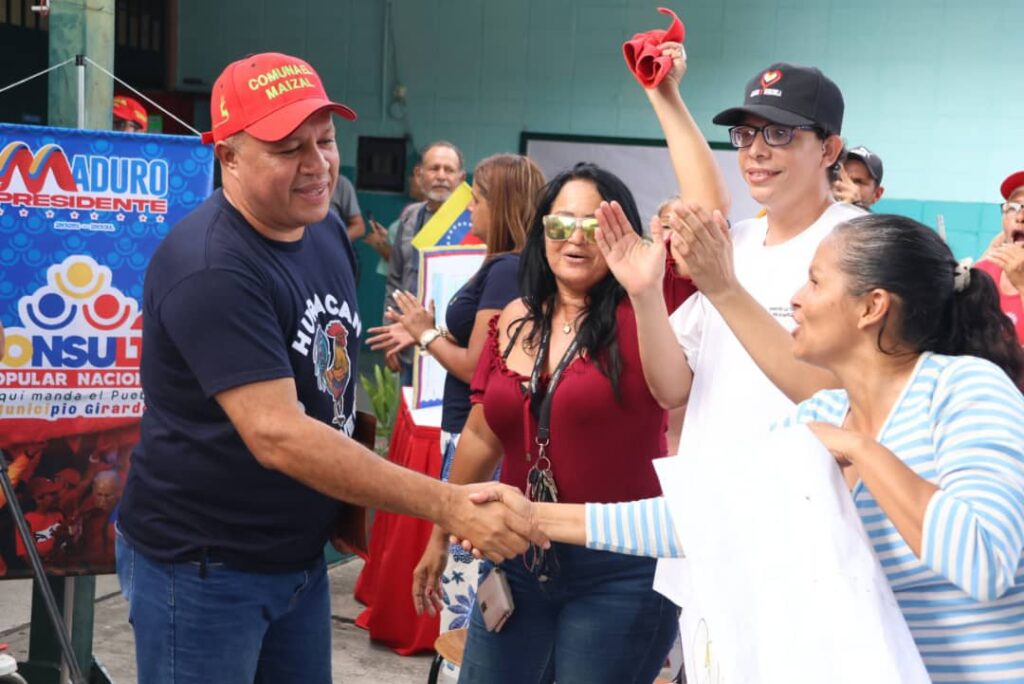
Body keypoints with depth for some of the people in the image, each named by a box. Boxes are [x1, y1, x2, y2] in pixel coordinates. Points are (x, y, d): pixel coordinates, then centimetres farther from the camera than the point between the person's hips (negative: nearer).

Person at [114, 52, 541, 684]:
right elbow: (277, 434, -32)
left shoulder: (328, 232, 2)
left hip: (301, 555, 7)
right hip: (200, 568, -7)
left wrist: (354, 502, 12)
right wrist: (449, 506, -32)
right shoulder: (210, 269, -25)